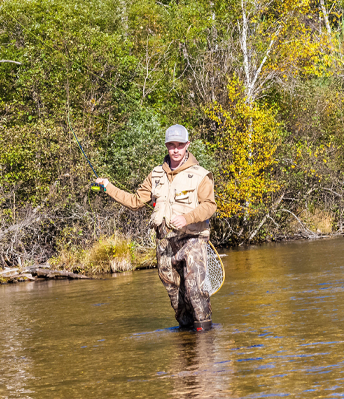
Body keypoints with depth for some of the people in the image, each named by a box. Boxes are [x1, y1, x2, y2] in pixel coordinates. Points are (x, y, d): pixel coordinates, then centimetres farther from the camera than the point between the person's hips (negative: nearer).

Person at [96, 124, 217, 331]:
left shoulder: (200, 175, -3)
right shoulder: (156, 175, 13)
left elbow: (209, 205, -13)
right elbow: (136, 201, 19)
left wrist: (187, 218, -28)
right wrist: (109, 187, 14)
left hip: (192, 239, -5)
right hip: (165, 242, 5)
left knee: (194, 286, -16)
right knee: (173, 288, 7)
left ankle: (204, 326, -6)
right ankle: (185, 324, 21)